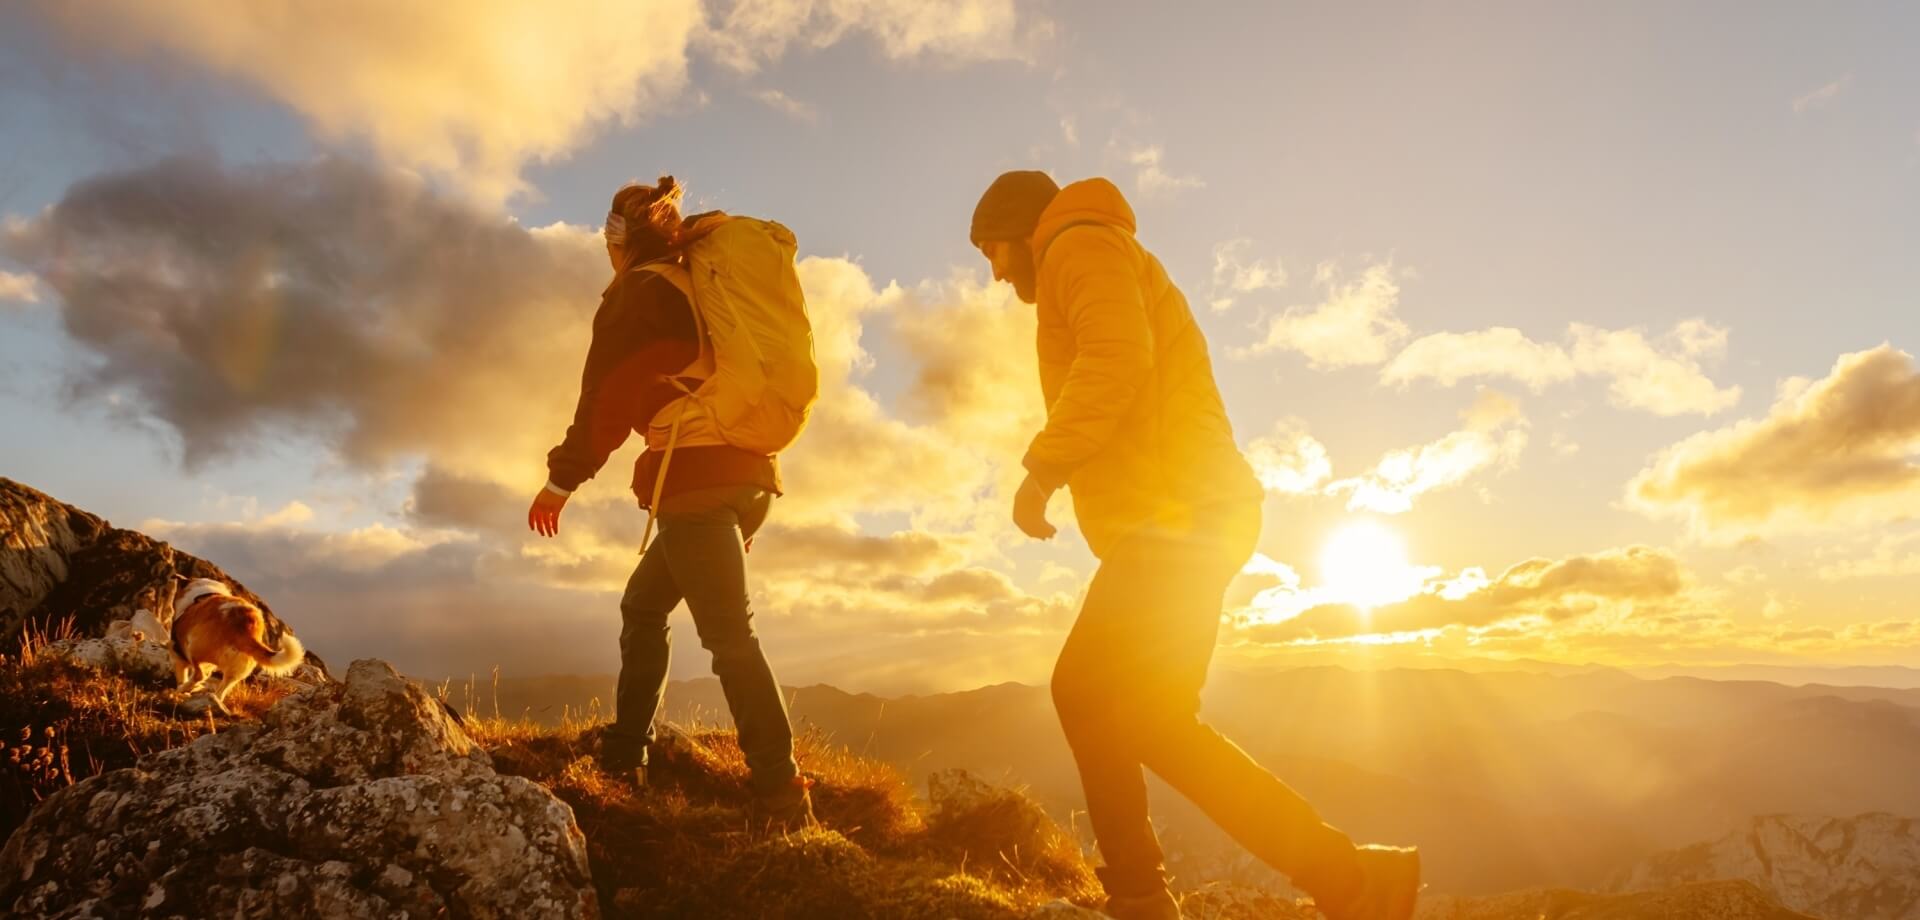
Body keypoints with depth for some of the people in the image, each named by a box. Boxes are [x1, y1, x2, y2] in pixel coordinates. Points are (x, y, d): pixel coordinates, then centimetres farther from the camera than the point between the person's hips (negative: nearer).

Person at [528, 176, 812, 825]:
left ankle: (783, 798, -13)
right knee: (644, 605, 19)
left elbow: (606, 397, -6)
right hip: (748, 477, 9)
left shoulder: (634, 294, 1)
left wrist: (562, 479, 3)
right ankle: (625, 752, 24)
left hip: (696, 481, -8)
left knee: (729, 636, -11)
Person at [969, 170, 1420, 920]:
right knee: (1085, 690, 14)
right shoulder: (1100, 262, 30)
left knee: (1142, 715, -15)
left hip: (1176, 514, -10)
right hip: (1170, 518, 11)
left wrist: (1042, 467, -14)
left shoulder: (1082, 244, 1)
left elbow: (1117, 359, -20)